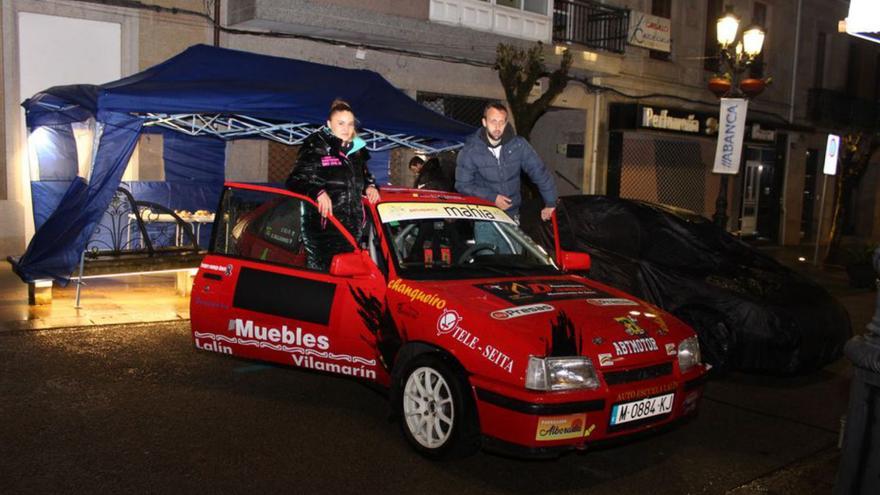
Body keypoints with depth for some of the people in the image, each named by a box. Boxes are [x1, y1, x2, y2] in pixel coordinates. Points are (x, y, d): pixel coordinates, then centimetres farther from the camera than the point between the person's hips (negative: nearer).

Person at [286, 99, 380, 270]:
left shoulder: (356, 151, 18)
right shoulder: (315, 148, -2)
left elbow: (364, 175, 35)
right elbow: (295, 180, -6)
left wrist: (370, 186, 11)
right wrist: (318, 192, -23)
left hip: (352, 229, 6)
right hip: (322, 229, -6)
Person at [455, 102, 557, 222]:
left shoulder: (519, 145, -6)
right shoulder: (470, 150, -10)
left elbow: (540, 173, 0)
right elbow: (463, 184, -7)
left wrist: (550, 203, -1)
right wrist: (492, 197, -16)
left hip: (512, 213, 2)